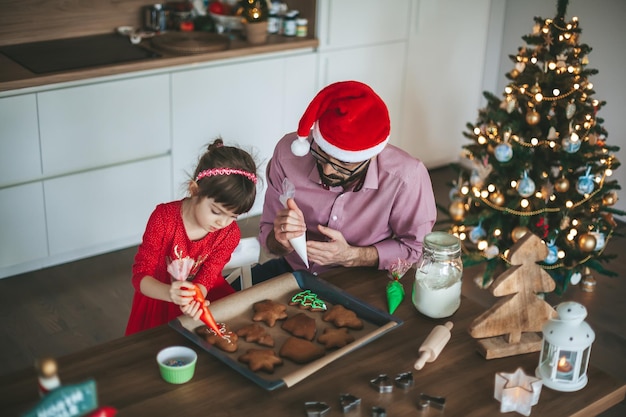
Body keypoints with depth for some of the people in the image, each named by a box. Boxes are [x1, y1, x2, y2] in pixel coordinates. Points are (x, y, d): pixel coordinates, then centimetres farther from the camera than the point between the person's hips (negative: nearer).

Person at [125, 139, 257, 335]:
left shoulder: (230, 234, -11)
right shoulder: (164, 218, -20)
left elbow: (205, 280, -12)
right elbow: (140, 276, -19)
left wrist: (194, 299, -38)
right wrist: (170, 294, -41)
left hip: (202, 297, 3)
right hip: (160, 297, -3)